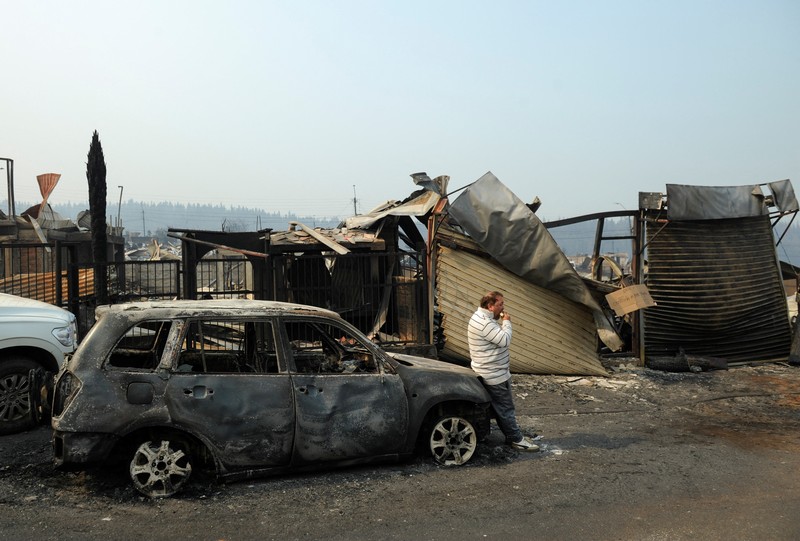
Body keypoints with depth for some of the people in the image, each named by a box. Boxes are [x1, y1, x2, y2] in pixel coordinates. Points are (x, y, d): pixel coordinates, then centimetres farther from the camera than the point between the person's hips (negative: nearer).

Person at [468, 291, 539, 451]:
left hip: (495, 373, 11)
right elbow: (505, 340, -26)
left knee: (502, 408, 17)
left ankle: (513, 436, 25)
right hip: (495, 376, -11)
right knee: (506, 408, -1)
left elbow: (500, 339, 18)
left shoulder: (484, 318, 12)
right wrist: (506, 322, -15)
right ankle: (516, 440, 8)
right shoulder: (483, 323, -25)